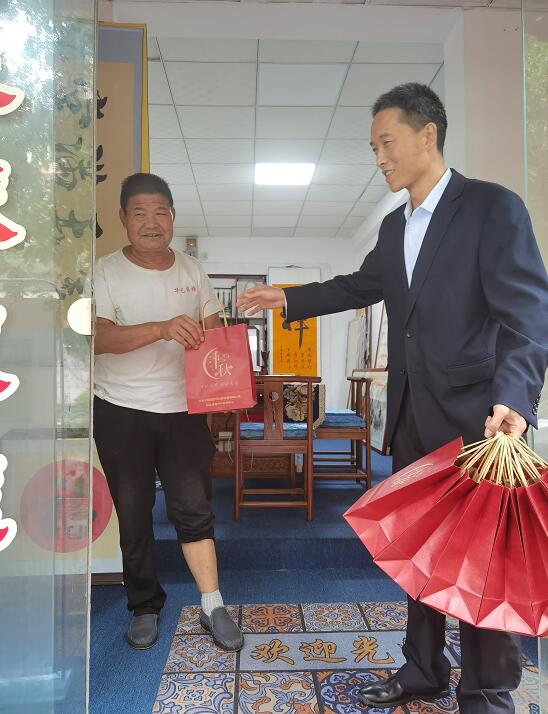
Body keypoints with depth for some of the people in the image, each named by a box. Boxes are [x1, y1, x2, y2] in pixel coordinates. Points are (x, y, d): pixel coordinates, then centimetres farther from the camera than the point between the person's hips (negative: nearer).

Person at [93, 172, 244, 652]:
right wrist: (162, 329, -35)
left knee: (194, 509, 2)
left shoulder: (192, 271, 6)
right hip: (121, 412, -1)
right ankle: (145, 607, 29)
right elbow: (98, 337, -20)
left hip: (184, 409, 2)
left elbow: (214, 331, 11)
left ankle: (213, 607, 16)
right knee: (133, 514, 10)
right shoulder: (107, 272, -6)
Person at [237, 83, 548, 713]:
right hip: (412, 416, 7)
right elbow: (362, 285, 26)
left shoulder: (491, 207, -8)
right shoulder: (395, 226, 14)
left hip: (475, 416, -7)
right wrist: (289, 298, 19)